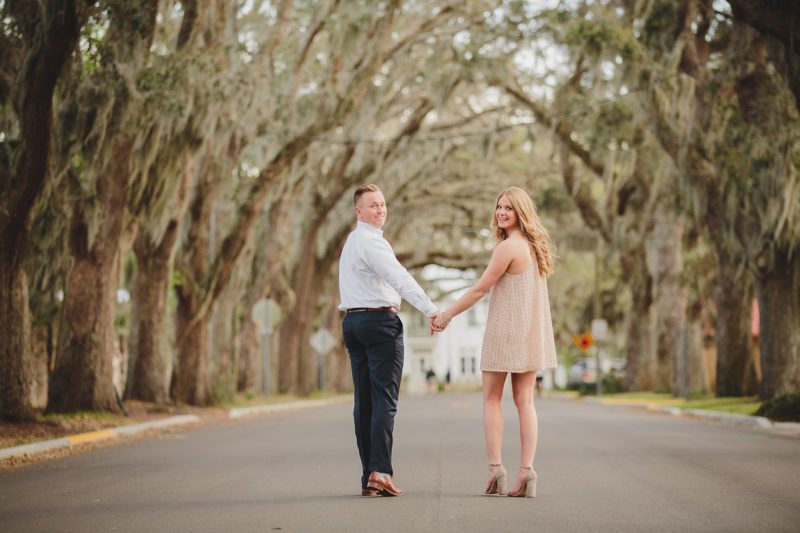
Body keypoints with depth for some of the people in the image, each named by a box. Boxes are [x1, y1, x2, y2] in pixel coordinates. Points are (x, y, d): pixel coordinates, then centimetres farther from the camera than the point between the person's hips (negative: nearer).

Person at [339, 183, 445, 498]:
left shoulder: (352, 242, 20)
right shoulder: (372, 242, -12)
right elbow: (400, 278, -25)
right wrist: (431, 310, -33)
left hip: (352, 321, 9)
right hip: (380, 321, -9)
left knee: (363, 400, 5)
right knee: (385, 400, -10)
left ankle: (368, 477, 5)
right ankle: (380, 471, -17)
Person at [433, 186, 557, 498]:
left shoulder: (508, 248, -15)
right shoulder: (536, 246, 10)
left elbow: (480, 289, -12)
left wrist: (446, 315, -4)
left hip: (505, 329, -7)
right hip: (532, 332, 7)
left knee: (491, 399, 4)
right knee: (524, 401, 5)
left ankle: (496, 470, -2)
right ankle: (526, 472, -1)